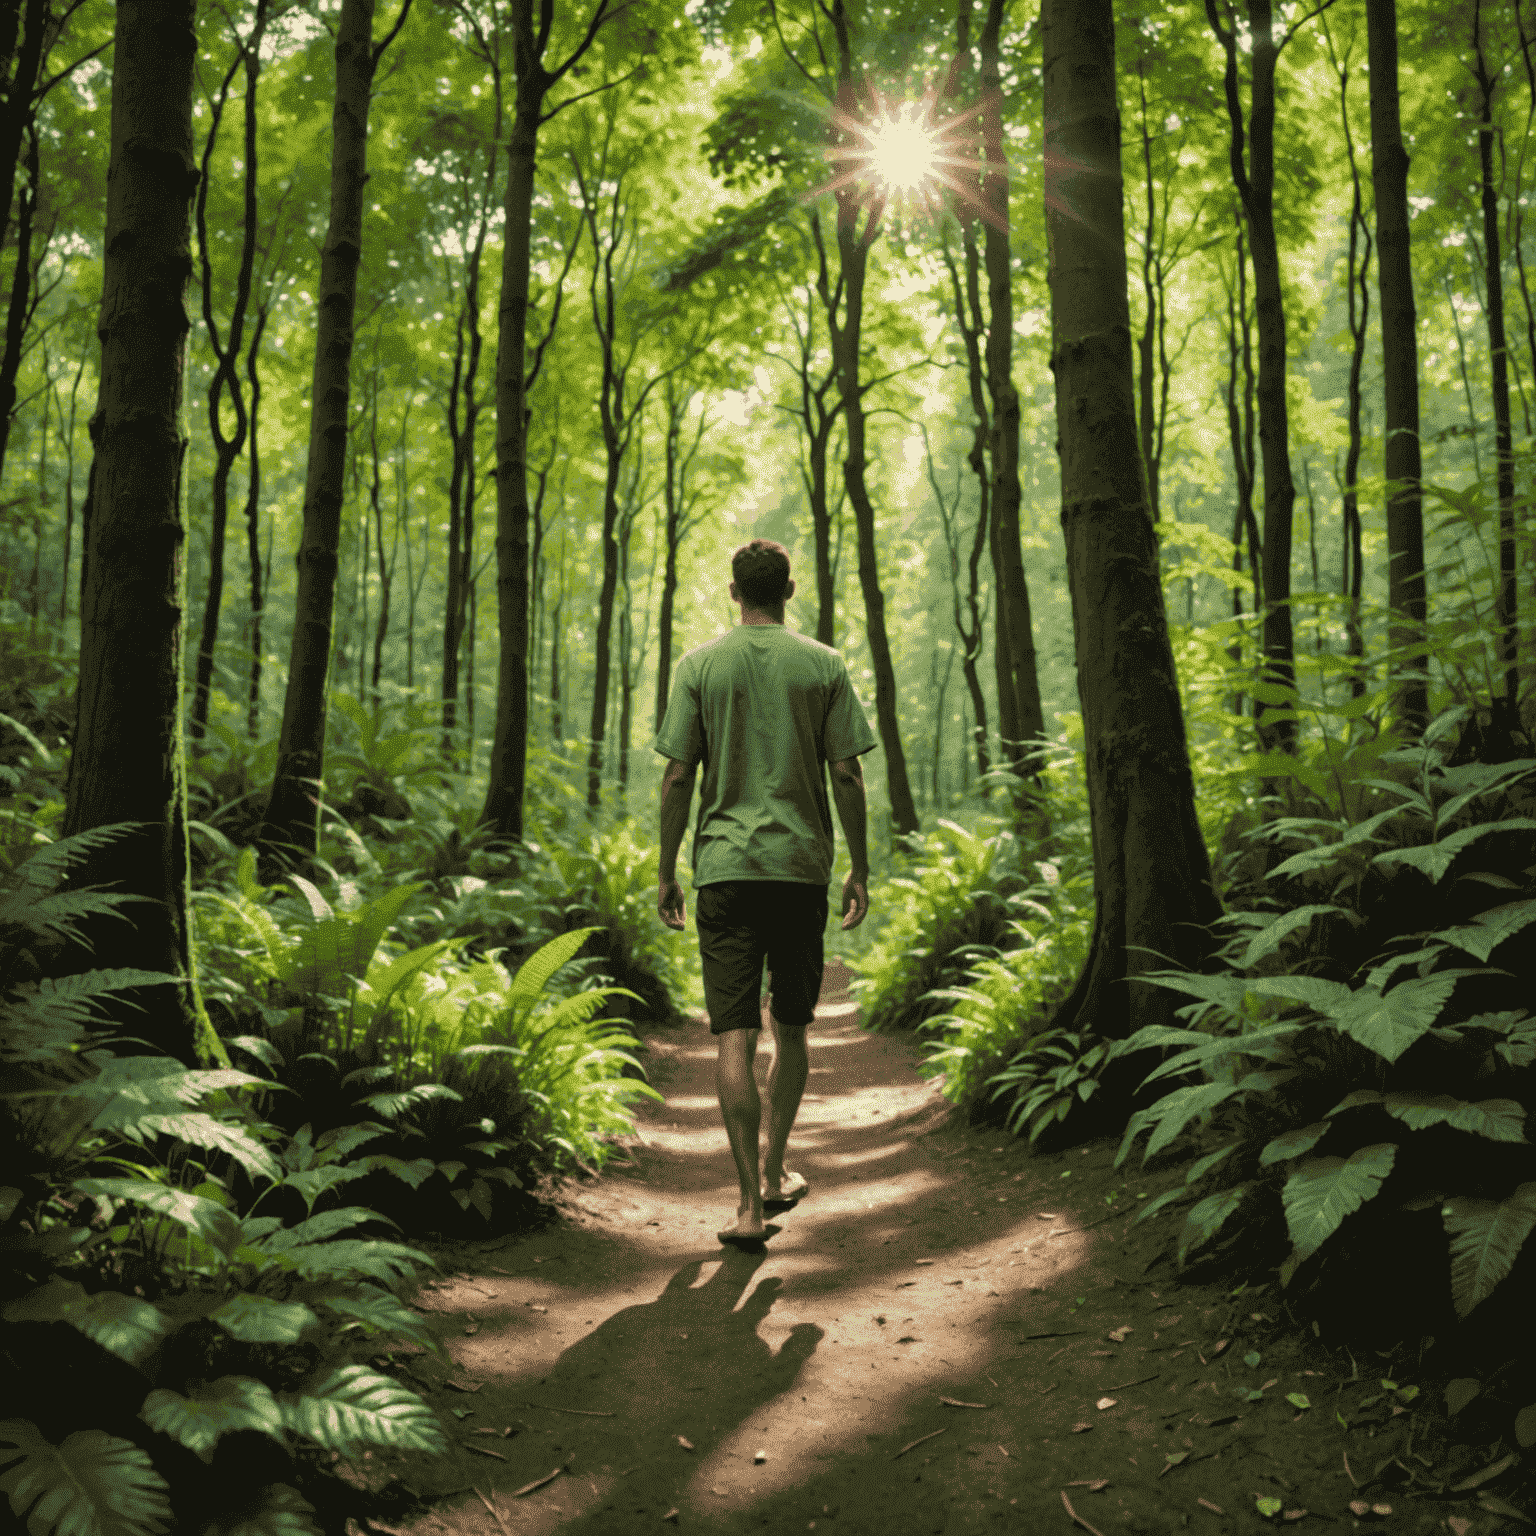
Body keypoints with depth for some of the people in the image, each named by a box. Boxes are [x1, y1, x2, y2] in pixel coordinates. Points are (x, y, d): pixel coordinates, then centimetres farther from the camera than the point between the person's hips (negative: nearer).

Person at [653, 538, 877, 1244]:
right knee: (791, 1029, 17)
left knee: (734, 1038, -1)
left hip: (723, 867, -1)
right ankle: (776, 1172, 28)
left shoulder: (700, 665, 2)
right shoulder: (825, 666, 3)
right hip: (802, 865, 1)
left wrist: (665, 873, 6)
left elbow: (676, 777, -1)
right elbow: (847, 776, 0)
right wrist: (860, 869, 7)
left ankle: (749, 1204, -3)